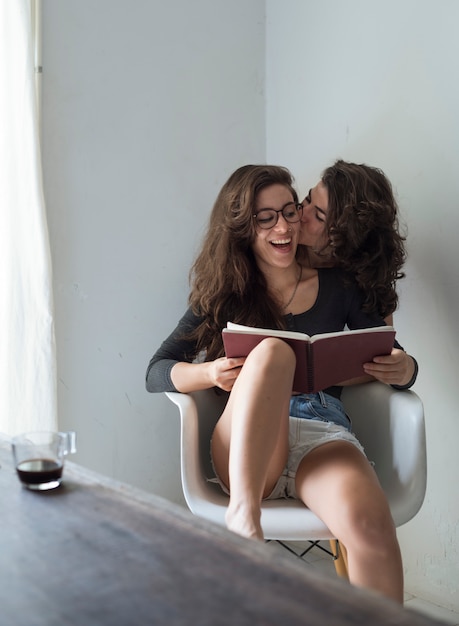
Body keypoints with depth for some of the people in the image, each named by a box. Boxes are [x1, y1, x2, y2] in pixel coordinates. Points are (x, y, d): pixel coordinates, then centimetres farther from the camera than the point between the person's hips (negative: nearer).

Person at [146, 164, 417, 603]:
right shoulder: (223, 294, 12)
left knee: (369, 522, -34)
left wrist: (400, 368, -12)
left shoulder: (337, 287, 14)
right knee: (272, 350, -30)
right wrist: (211, 373, -16)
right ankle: (243, 513, -36)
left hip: (324, 435, 1)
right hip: (245, 452, 0)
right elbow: (156, 373, 6)